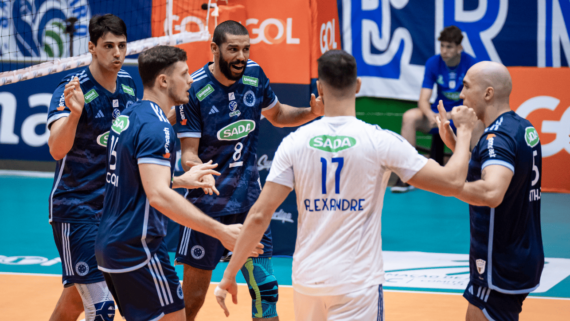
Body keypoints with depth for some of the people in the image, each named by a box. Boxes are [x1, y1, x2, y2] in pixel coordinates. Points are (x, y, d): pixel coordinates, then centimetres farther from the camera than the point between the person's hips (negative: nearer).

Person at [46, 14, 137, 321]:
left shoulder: (128, 83, 2)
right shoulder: (73, 89, -19)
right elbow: (56, 149, -35)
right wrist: (74, 112, -51)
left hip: (113, 206, 7)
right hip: (75, 211, -7)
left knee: (77, 294, 18)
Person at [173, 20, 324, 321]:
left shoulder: (254, 74, -1)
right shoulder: (194, 89, -15)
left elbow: (277, 114, 17)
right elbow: (188, 152, -14)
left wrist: (312, 112, -1)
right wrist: (202, 173, -36)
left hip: (249, 200, 4)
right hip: (208, 202, -4)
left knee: (264, 288, 1)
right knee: (193, 293, 2)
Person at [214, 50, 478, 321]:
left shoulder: (295, 142, -2)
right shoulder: (380, 141, -9)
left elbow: (259, 215, -5)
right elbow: (451, 182, -6)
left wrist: (230, 275, 2)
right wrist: (464, 131, 10)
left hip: (307, 278, 4)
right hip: (357, 282, -4)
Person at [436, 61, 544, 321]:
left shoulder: (498, 137, -22)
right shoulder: (523, 128, 9)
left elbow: (491, 193, -39)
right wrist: (454, 143, 12)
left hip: (500, 268, -10)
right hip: (522, 258, 10)